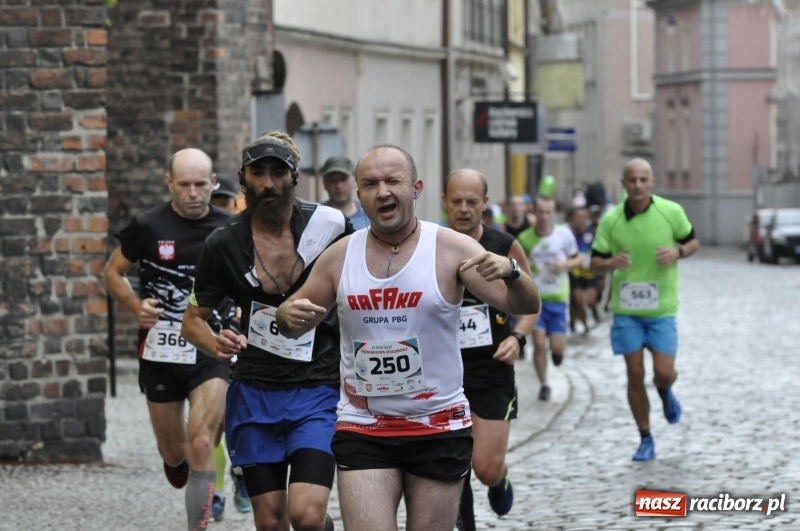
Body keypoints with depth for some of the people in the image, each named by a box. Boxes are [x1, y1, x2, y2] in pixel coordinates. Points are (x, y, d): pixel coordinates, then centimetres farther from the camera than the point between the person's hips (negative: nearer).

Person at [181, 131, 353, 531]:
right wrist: (216, 345, -15)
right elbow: (193, 320, 7)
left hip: (318, 389, -2)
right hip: (254, 394, 2)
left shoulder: (330, 226, -6)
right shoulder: (223, 244, -1)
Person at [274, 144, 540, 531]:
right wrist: (288, 315, -11)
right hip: (362, 431, 1)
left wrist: (510, 271, -35)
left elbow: (524, 306, -12)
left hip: (439, 429, -1)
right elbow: (296, 324, 13)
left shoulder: (451, 249, -7)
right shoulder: (339, 257, 2)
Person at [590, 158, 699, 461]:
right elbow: (595, 262, 1)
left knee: (664, 372, -8)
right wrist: (611, 263, -23)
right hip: (626, 309, 1)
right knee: (635, 374, 2)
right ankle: (646, 440, 15)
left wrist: (678, 252, -15)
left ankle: (665, 393, 31)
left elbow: (692, 242, 8)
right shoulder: (610, 220, -4)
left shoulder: (671, 212, -6)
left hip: (662, 308, -1)